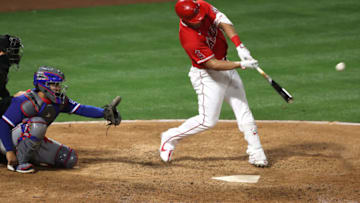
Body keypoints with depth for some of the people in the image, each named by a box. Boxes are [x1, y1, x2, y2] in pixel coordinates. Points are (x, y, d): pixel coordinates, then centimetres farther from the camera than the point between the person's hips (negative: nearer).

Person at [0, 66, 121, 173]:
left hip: (33, 142, 8)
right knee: (37, 124, -36)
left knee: (69, 159, -3)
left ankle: (30, 157, 11)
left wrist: (104, 112, -24)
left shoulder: (59, 101, -5)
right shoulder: (28, 103, -27)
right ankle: (20, 161, -21)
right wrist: (10, 152, -34)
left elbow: (81, 109, -8)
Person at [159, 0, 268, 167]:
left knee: (243, 111, 7)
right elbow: (213, 64, -29)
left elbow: (224, 22, -19)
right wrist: (241, 64, -34)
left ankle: (256, 153, 12)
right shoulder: (190, 39, -33)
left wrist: (239, 46, -31)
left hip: (225, 64, 8)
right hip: (207, 75, -8)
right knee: (208, 120, -3)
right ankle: (169, 138, 17)